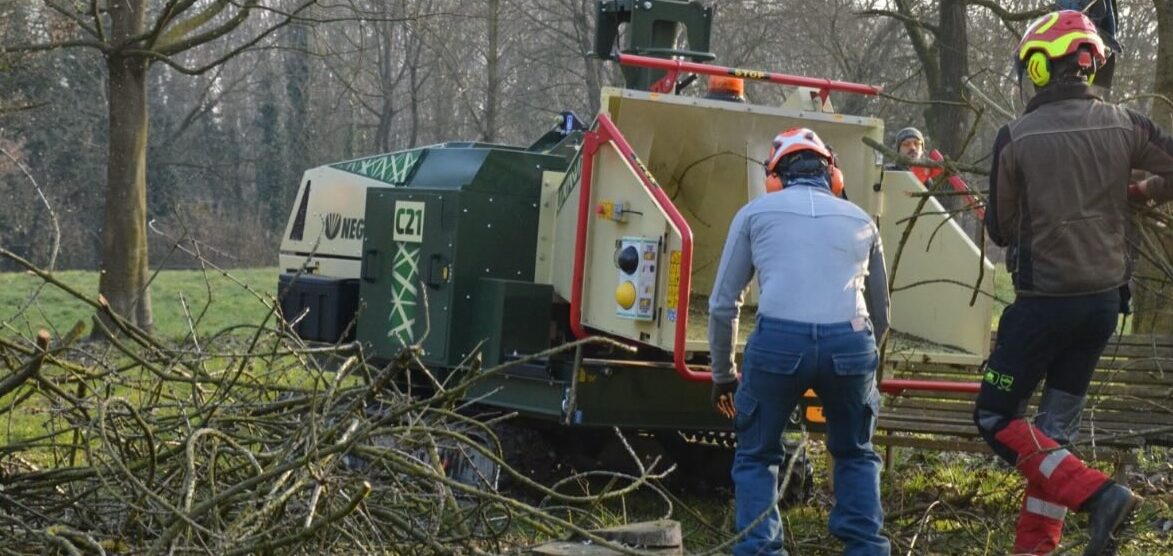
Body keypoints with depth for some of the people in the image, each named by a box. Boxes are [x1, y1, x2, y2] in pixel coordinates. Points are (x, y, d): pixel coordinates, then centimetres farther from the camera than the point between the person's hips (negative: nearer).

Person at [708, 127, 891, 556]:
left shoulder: (756, 212, 19)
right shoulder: (860, 220, 25)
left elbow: (722, 304, 18)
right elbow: (881, 314, 33)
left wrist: (723, 375, 28)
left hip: (778, 341, -2)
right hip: (850, 343, 2)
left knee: (756, 456, 19)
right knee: (856, 454, 26)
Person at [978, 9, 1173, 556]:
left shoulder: (1016, 137, -11)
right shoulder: (1123, 125, -2)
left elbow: (1000, 230, -1)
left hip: (1045, 300, -5)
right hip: (1105, 299, 5)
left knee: (995, 418, 5)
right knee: (1057, 424, 15)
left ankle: (1098, 495, -11)